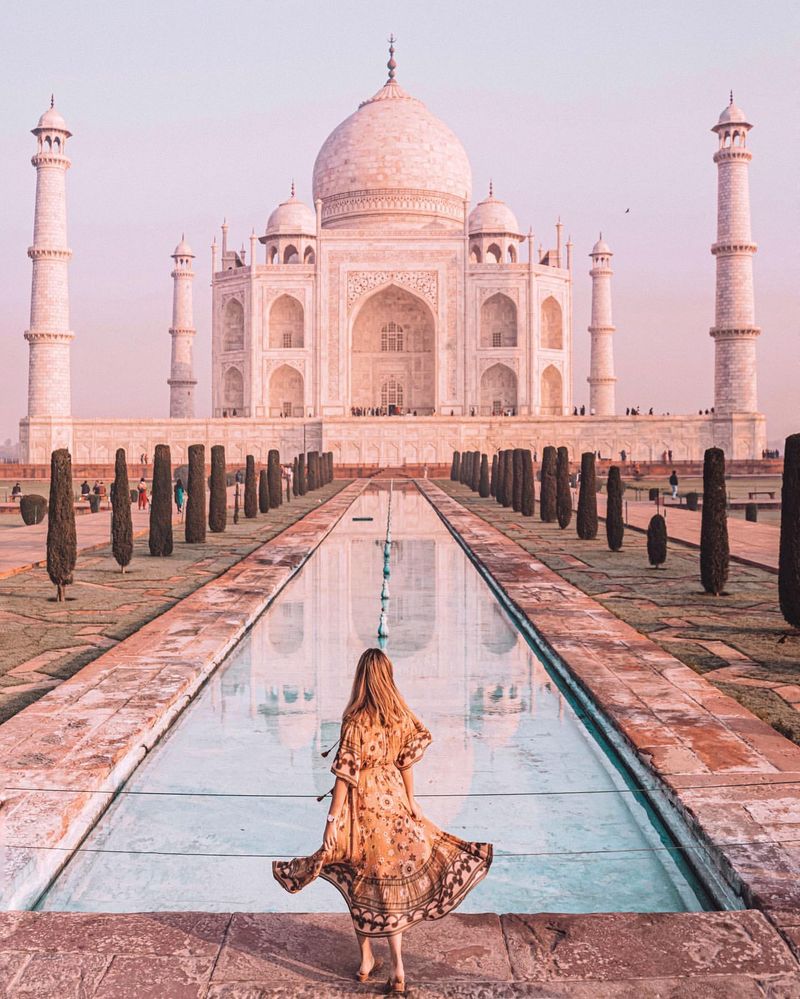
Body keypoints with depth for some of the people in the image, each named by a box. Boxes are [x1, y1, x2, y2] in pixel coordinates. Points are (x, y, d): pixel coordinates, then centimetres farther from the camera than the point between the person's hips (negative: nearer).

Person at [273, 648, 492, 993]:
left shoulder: (355, 720, -19)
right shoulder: (402, 716, -6)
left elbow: (345, 775, -18)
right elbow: (406, 763, 3)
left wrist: (332, 820, -13)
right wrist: (410, 800, 16)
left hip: (361, 805, -4)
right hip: (392, 799, 4)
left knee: (360, 881, 13)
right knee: (392, 879, 11)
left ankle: (366, 959, 25)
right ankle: (397, 967, 8)